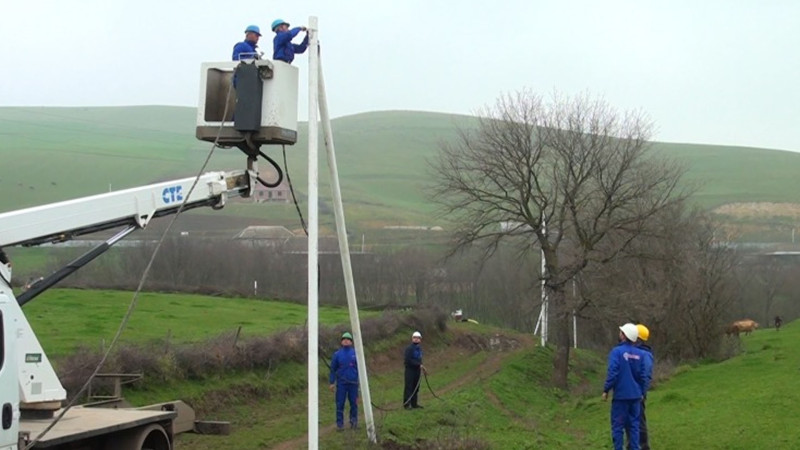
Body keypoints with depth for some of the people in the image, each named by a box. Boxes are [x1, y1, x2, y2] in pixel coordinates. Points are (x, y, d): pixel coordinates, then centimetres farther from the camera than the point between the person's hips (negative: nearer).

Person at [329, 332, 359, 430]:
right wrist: (332, 382, 3)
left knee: (354, 403, 3)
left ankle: (354, 422, 15)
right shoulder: (337, 354, 4)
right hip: (341, 383, 0)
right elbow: (333, 369, 8)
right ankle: (339, 424, 3)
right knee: (340, 404, -2)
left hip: (353, 383, 0)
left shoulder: (355, 354, 4)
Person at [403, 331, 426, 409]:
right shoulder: (409, 348, -13)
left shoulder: (419, 348, 12)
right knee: (409, 387, -5)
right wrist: (419, 365, -19)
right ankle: (406, 404, -1)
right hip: (410, 370, -8)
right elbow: (408, 360, -20)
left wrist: (422, 367, 7)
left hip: (417, 370, 8)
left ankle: (414, 403, 19)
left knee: (416, 388, 11)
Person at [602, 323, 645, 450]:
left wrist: (606, 390, -7)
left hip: (621, 395, -5)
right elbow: (642, 375, 10)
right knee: (634, 424, 9)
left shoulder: (617, 351, -12)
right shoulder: (639, 354, 4)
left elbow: (612, 373, -16)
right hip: (635, 395, 5)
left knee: (617, 425, 1)